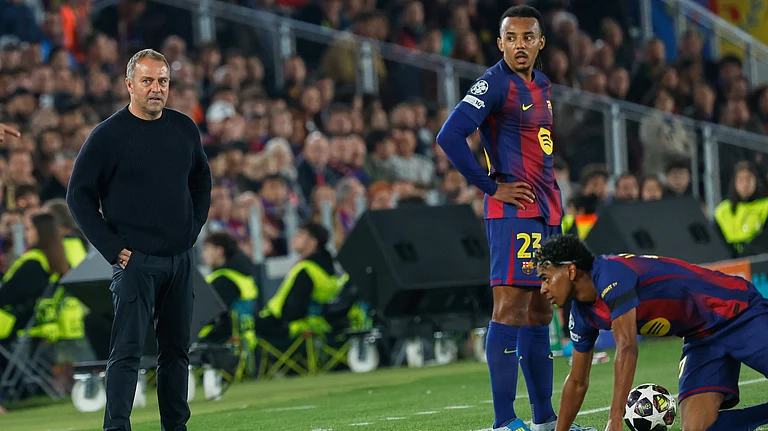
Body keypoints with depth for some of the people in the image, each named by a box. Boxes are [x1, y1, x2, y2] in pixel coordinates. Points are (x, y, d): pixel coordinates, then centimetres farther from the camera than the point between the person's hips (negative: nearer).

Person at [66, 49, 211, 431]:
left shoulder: (184, 129, 9)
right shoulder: (108, 135, -7)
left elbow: (201, 181, 24)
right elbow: (79, 195, -5)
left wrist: (194, 228, 12)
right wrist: (113, 248, -10)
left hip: (181, 258, 5)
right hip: (135, 259, -5)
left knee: (177, 349, 11)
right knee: (127, 349, -10)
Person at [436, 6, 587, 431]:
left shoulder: (541, 85, 16)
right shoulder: (495, 83, -10)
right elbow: (450, 136, -20)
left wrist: (555, 206, 16)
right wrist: (493, 187, -14)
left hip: (545, 213, 9)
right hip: (514, 211, -9)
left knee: (539, 313, 12)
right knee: (510, 307, -12)